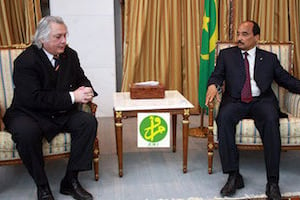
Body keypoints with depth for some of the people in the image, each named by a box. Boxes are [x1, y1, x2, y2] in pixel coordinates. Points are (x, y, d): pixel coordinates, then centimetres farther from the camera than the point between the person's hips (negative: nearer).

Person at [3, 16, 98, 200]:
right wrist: (72, 97, -27)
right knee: (26, 133, -36)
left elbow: (82, 80, 12)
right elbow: (33, 98, -25)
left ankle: (71, 180, -11)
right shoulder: (25, 60, -16)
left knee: (89, 122, -20)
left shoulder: (70, 55, 3)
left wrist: (86, 91, -16)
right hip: (29, 113, -5)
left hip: (62, 113, 5)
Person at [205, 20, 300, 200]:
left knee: (271, 120, -33)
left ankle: (273, 182, -27)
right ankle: (234, 176, -26)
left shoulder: (269, 58, 18)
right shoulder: (226, 54, 17)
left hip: (262, 101, 0)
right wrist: (213, 85, -17)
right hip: (235, 101, 0)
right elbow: (217, 75, 7)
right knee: (224, 118, -33)